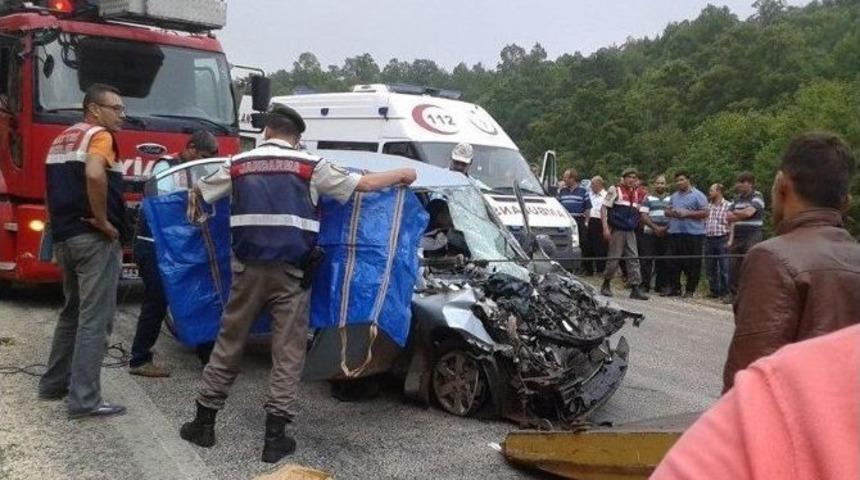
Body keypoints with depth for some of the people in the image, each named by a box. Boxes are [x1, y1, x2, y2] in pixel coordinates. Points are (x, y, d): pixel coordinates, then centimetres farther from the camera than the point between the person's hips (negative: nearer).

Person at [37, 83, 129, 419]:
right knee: (94, 319, -6)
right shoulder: (99, 136, -9)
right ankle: (85, 400, -5)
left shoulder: (61, 140, 20)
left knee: (72, 312, 21)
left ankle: (54, 383, 30)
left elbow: (58, 188, 24)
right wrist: (103, 221, -21)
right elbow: (94, 175, -29)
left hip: (64, 236, 9)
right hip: (94, 239, -9)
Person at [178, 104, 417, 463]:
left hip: (248, 270, 3)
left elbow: (199, 192, 24)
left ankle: (203, 422, 22)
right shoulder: (311, 167, 0)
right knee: (288, 352, 4)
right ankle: (275, 436, 5)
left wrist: (193, 195, 49)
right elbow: (364, 184, 5)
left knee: (228, 344, 14)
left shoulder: (238, 165, 7)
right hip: (290, 273, -2)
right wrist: (402, 175, 22)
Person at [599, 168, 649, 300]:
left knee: (634, 258, 0)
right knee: (614, 258, -2)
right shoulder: (615, 190, -3)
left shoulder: (638, 194, 13)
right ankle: (606, 285, 15)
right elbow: (604, 208, -7)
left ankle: (635, 288, 0)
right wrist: (605, 228, -14)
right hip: (617, 230, -5)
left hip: (630, 231, 5)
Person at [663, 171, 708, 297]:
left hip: (693, 233, -6)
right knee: (674, 262, 6)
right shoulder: (674, 196, 19)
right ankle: (674, 288, 13)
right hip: (675, 232, 6)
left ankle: (690, 290, 5)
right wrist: (671, 212, 0)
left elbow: (704, 213, -7)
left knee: (693, 263, -2)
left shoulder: (698, 195, 0)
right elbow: (667, 211, 24)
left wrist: (687, 214, -14)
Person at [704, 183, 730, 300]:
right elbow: (704, 222, 17)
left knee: (724, 268, -4)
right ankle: (714, 291, 18)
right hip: (708, 239, 6)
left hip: (722, 239, -6)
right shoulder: (708, 206, 14)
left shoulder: (728, 206, -3)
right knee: (710, 268, 9)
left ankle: (725, 292, 1)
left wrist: (730, 240, -14)